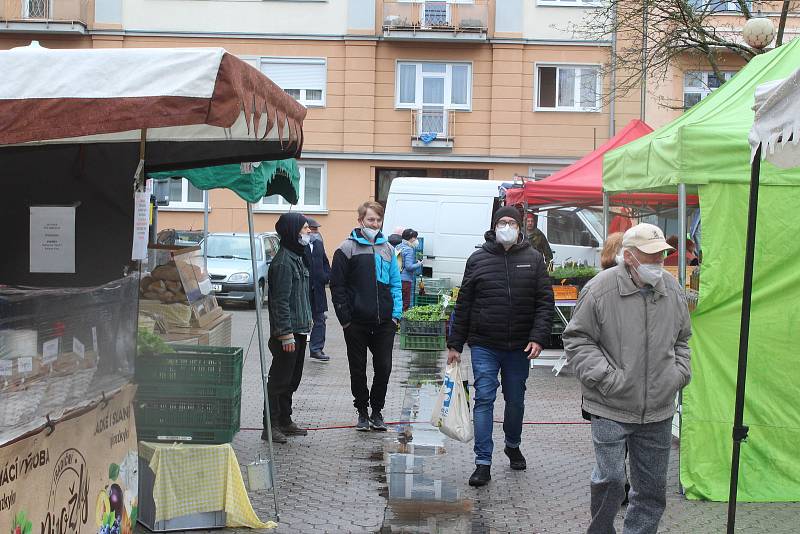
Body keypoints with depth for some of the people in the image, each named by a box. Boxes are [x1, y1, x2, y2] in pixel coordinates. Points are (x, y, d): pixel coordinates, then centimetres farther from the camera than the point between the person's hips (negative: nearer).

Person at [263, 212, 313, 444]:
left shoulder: (297, 258, 16)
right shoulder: (283, 262, -16)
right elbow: (281, 301, -21)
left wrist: (307, 320, 19)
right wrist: (286, 334, -23)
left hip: (298, 331, 10)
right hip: (287, 333, -10)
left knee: (291, 380, 16)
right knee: (279, 381, -4)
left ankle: (285, 421, 25)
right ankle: (271, 426, 2)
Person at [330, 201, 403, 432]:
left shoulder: (387, 249, 11)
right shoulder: (348, 249, -1)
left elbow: (395, 283, 12)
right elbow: (337, 286, -3)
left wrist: (396, 314, 2)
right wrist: (345, 319, -8)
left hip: (384, 322, 3)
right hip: (357, 323, -3)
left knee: (384, 367, 4)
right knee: (358, 369, 7)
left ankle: (377, 410, 20)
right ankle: (362, 412, 21)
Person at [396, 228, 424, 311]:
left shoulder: (398, 247, 12)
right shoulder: (409, 250, -12)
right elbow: (409, 266, -20)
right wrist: (419, 264, -3)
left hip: (397, 278, 8)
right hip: (405, 279, -8)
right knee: (405, 304, -2)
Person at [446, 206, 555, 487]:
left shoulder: (533, 258, 3)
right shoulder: (478, 259, 2)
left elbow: (545, 301, 0)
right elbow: (463, 305, 5)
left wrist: (538, 338, -12)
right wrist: (455, 344, 4)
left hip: (519, 347, 1)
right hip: (484, 347, -1)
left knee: (516, 400, 15)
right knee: (484, 400, -5)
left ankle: (513, 446, 39)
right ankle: (483, 464, -1)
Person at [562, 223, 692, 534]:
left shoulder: (673, 290, 6)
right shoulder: (600, 289, -12)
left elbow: (682, 340, 22)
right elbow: (576, 339, -6)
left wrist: (680, 371, 6)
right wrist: (604, 376, -14)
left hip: (659, 411, 5)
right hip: (611, 407, -5)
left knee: (652, 485, 12)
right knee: (610, 478, -6)